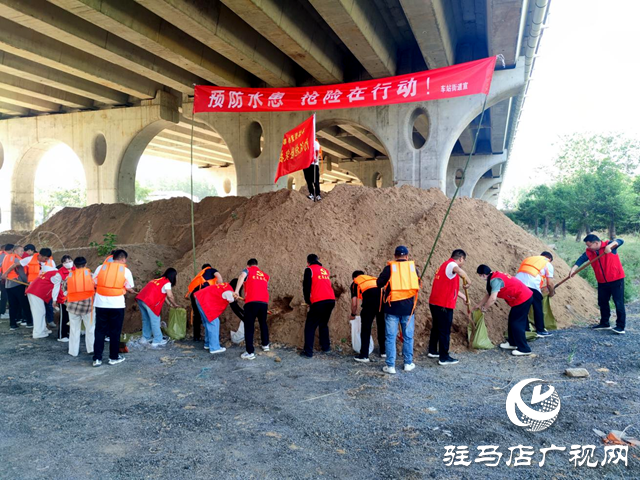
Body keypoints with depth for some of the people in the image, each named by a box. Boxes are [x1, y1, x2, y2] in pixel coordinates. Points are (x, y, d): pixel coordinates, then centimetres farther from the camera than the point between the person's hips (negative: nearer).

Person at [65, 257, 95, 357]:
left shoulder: (69, 275, 4)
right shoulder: (89, 274, -2)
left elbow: (65, 290, 7)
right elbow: (96, 287, -3)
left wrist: (66, 303, 18)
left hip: (73, 304, 2)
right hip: (88, 304, -2)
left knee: (74, 329, 11)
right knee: (90, 328, 11)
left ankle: (73, 351, 16)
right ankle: (91, 349, 14)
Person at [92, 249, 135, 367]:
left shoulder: (101, 267, 4)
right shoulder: (125, 270, -2)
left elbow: (93, 284, 5)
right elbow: (129, 288, 0)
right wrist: (132, 291, 22)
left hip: (101, 303, 2)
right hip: (117, 304, -2)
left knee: (100, 331, 11)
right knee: (115, 332, 10)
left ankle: (97, 358, 12)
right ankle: (114, 357, 19)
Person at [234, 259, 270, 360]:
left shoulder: (247, 270, 12)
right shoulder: (265, 275, 26)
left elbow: (242, 276, -11)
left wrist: (236, 291, -19)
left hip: (252, 302, -4)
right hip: (264, 302, 5)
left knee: (249, 327, 2)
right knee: (263, 323, 26)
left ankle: (250, 352, -1)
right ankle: (265, 345, 38)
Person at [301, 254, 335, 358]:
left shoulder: (309, 269, 2)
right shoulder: (325, 270, 20)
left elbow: (306, 287, -3)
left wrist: (307, 301, 10)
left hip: (319, 302, -6)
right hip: (331, 300, 6)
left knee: (310, 327, 3)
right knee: (324, 324, 24)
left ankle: (308, 351, -1)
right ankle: (326, 347, 27)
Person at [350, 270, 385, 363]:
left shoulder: (355, 283, 23)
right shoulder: (373, 278, 36)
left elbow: (354, 303, 15)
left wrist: (353, 314, 34)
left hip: (370, 298, -4)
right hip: (383, 297, 4)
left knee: (366, 328, 8)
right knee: (382, 327, 20)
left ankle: (364, 356, 11)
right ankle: (384, 351, 32)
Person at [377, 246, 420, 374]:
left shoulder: (389, 268, -4)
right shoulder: (412, 267, 4)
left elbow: (379, 283, 3)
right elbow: (418, 285, 16)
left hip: (392, 307, -2)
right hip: (408, 307, 2)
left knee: (390, 337, 5)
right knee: (408, 336, 14)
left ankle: (390, 366, 6)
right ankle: (408, 363, 23)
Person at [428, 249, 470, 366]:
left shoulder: (446, 265, 18)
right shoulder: (451, 264, -12)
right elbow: (460, 271, -39)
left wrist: (464, 297, 30)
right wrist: (467, 280, -23)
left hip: (434, 303, 10)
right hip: (443, 305, -10)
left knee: (436, 328, 22)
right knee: (445, 331, 1)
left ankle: (432, 351, 34)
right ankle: (444, 358, 10)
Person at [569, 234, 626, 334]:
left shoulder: (608, 245, -14)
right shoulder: (589, 252, -2)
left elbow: (620, 241, -28)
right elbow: (581, 259, -15)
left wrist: (610, 245, -46)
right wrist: (574, 268, -31)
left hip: (616, 279, -6)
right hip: (602, 282, 6)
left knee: (619, 303, -2)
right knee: (602, 302, 14)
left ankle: (621, 326, 4)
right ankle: (604, 323, 29)